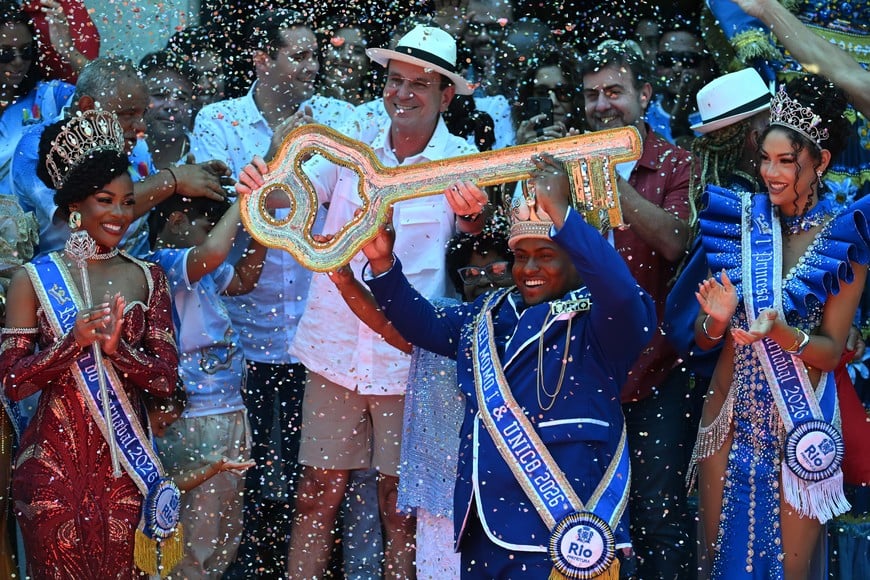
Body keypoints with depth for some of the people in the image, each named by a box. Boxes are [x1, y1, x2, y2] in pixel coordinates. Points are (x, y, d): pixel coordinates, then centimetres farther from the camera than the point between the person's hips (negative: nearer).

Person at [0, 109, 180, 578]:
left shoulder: (146, 277, 6)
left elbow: (166, 378, 0)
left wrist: (117, 347, -17)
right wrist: (73, 342, -20)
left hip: (124, 458, 2)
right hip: (54, 463, -2)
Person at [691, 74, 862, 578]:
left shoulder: (843, 239, -8)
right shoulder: (738, 221, -1)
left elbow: (832, 351, -7)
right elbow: (702, 338, 2)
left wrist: (785, 334, -26)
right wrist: (717, 320, -20)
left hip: (800, 423, -2)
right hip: (731, 415, 3)